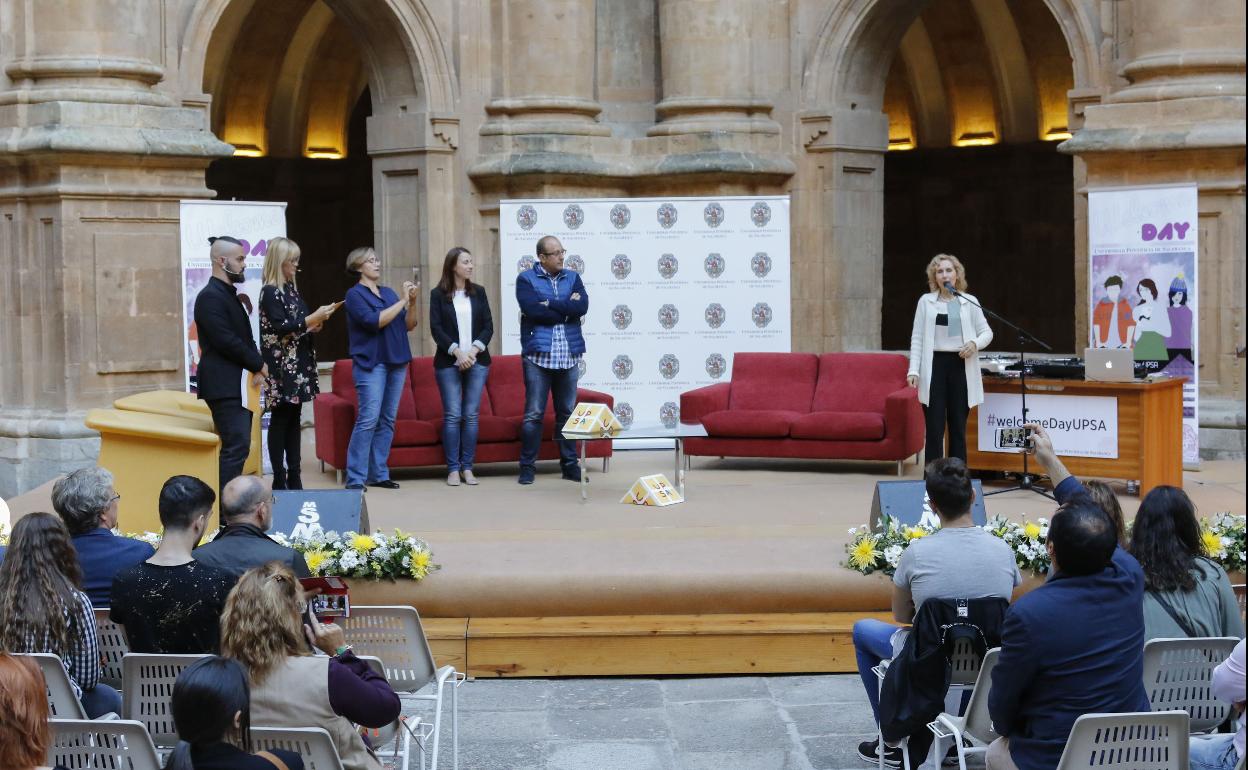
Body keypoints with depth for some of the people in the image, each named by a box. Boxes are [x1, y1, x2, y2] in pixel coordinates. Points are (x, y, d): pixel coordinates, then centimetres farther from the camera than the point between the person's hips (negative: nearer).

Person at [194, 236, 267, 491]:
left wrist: (257, 368, 2)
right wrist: (259, 365, -9)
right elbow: (226, 341, -20)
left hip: (238, 384, 10)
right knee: (237, 447, -15)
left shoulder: (230, 295, 19)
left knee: (238, 446, 9)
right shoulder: (210, 297, -12)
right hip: (224, 386, -10)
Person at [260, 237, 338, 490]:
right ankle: (279, 480, 0)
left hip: (298, 364, 8)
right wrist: (313, 318, -18)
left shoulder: (291, 289, 14)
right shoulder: (270, 292, -10)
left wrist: (315, 324, 3)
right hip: (281, 365, -8)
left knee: (294, 419, 8)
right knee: (280, 419, -4)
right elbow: (280, 326, -18)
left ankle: (293, 477, 12)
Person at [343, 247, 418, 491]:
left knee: (387, 420, 5)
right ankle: (355, 478, -12)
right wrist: (402, 300, -13)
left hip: (397, 362, 6)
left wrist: (412, 302, -4)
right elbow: (375, 321, -16)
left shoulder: (388, 292, 15)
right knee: (368, 419, -12)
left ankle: (378, 474, 10)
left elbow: (409, 325, 13)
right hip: (371, 363, -6)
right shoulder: (355, 294, -3)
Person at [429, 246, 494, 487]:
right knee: (452, 415, -3)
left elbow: (488, 325, 6)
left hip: (477, 361, 2)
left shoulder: (478, 292, 9)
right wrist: (457, 352, -14)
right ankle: (453, 468, 1)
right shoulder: (438, 294, 1)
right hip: (449, 362, -2)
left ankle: (467, 467, 7)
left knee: (471, 415, 2)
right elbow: (436, 328, -4)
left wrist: (474, 350, -9)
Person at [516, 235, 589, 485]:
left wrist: (551, 304, -11)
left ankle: (569, 464, 16)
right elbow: (532, 310, -16)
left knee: (568, 413, 9)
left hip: (568, 356, 4)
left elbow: (583, 306, -5)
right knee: (533, 414, -3)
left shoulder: (572, 278, 12)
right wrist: (566, 308, -8)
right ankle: (528, 466, 4)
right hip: (538, 355, -4)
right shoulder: (526, 279, 1)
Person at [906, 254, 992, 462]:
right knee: (934, 427, -2)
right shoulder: (926, 301, 5)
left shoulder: (970, 302, 6)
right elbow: (917, 338, 3)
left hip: (960, 366, 1)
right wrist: (914, 370, -6)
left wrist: (975, 343, -12)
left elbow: (987, 332, 11)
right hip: (934, 366, -1)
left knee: (958, 427, 6)